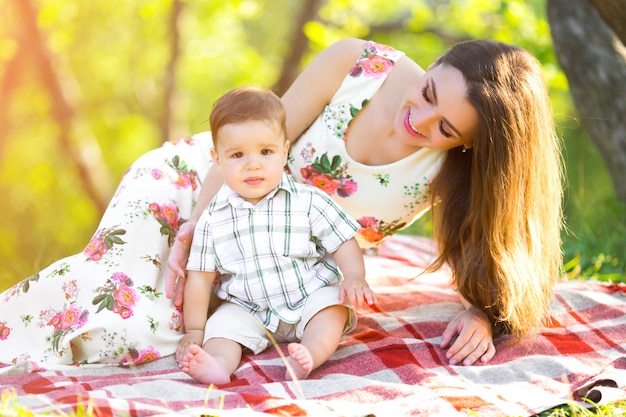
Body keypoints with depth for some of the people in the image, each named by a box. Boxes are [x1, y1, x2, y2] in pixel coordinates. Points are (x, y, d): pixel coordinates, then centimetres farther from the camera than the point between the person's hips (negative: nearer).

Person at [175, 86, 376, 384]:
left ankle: (309, 355, -50)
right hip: (247, 309, 1)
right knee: (224, 324, -23)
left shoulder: (308, 201, -6)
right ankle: (219, 363, -49)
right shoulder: (213, 219, -3)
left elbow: (343, 243, -3)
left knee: (333, 308, -28)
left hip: (311, 296, -1)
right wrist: (194, 331, -2)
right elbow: (200, 276, 1)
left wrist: (354, 277, -23)